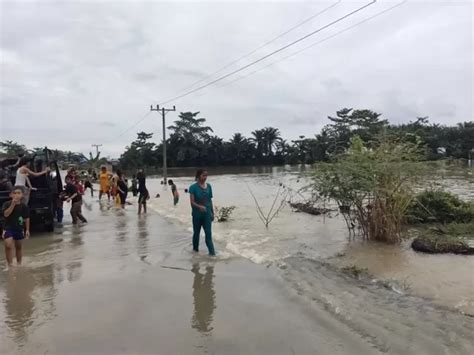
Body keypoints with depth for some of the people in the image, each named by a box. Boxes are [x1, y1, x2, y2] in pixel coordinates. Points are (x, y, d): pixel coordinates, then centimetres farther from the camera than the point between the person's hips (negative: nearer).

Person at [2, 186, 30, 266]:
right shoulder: (7, 204, -11)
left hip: (19, 229, 2)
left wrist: (27, 230, 1)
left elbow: (27, 219, 1)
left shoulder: (24, 206, -6)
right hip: (8, 228, -2)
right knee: (8, 245, -17)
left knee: (18, 246, 15)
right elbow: (6, 214, -27)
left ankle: (19, 263, 30)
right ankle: (10, 264, -10)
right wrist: (13, 204, -32)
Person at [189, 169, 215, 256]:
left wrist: (212, 212, 11)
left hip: (207, 214, 2)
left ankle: (211, 251, -5)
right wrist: (199, 206, -33)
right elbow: (192, 202, -15)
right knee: (196, 232, 13)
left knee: (208, 233, -5)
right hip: (197, 214, -2)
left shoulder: (209, 186, 4)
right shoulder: (193, 187, -10)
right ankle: (195, 248, 32)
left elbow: (210, 200, 10)